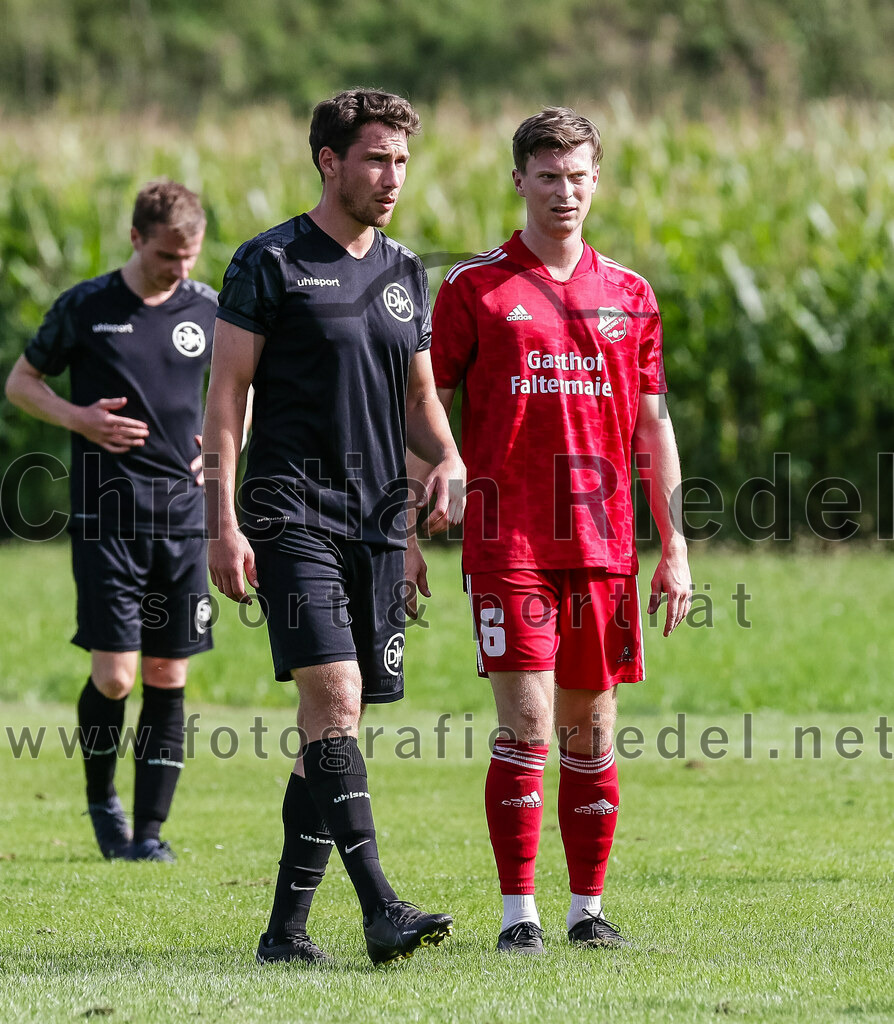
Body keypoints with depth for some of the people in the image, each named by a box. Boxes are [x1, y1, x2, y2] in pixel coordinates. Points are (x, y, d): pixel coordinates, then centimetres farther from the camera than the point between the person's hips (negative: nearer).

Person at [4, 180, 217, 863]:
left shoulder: (208, 310, 7)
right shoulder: (86, 307, 0)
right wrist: (78, 418, -8)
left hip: (182, 516, 3)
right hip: (106, 515, -3)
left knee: (167, 677, 1)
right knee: (114, 674, -8)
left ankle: (150, 828, 8)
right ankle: (101, 799, 18)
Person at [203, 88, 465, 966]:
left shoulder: (405, 275, 16)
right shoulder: (270, 264, -2)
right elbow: (224, 396, -4)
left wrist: (446, 460, 1)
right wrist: (221, 521, -11)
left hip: (378, 523, 6)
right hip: (291, 516, -6)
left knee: (334, 722, 5)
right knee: (333, 696, -19)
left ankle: (286, 926, 10)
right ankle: (380, 910, -24)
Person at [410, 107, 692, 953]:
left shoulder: (628, 295, 11)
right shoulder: (474, 287, 1)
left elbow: (653, 428, 14)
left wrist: (673, 547, 9)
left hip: (602, 545, 3)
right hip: (508, 540, -3)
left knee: (590, 730, 7)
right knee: (526, 724, -10)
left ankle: (588, 908, 15)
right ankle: (517, 913, -4)